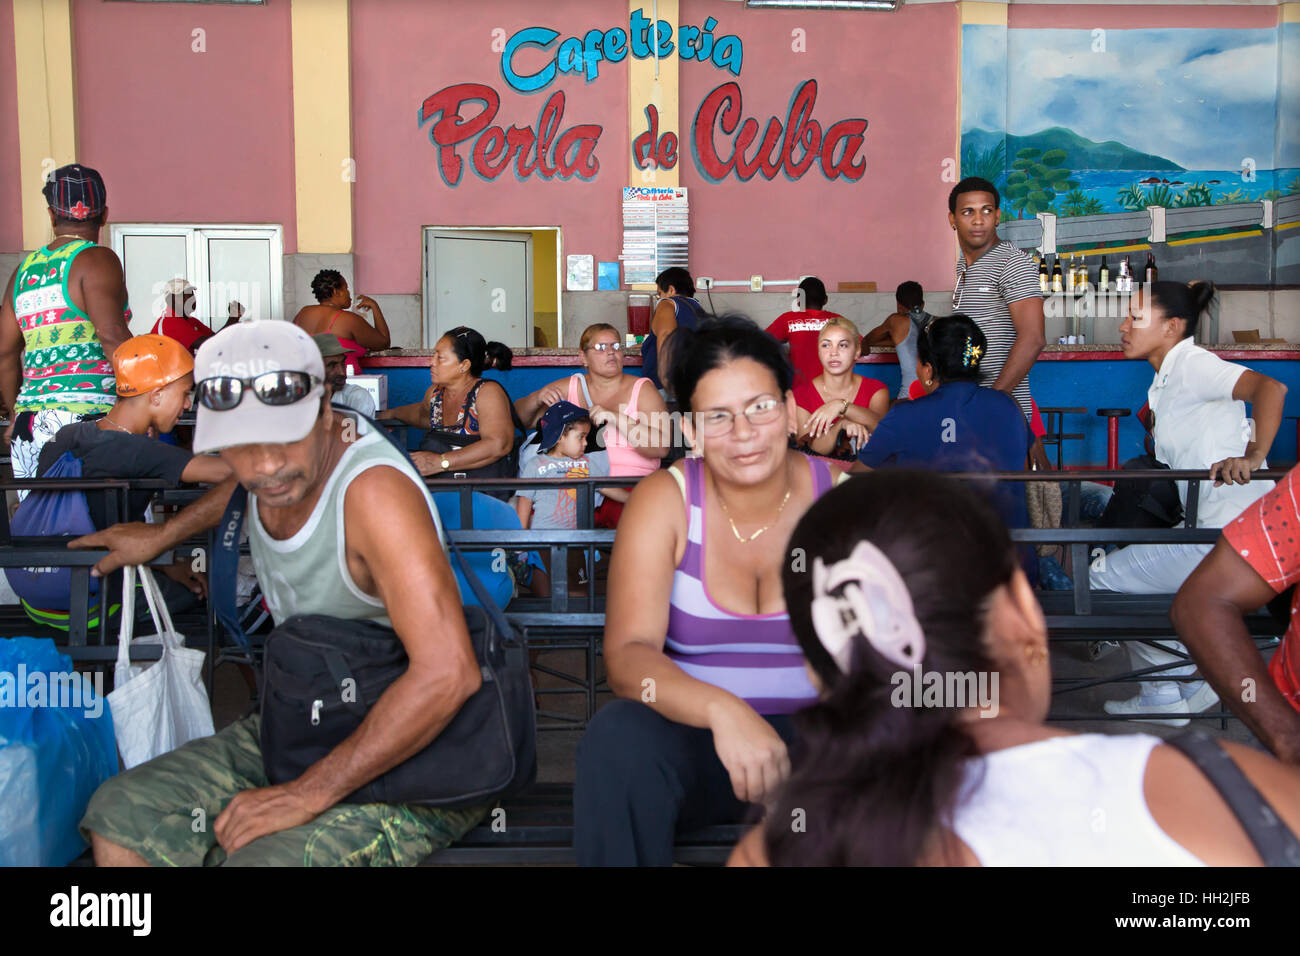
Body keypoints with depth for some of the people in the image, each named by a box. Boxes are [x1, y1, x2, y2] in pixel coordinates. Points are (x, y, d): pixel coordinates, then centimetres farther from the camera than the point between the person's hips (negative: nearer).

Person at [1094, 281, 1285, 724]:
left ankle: (1200, 672, 7)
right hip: (1212, 527, 10)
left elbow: (1270, 388, -28)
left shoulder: (1192, 363, -11)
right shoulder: (1167, 380, 18)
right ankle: (1162, 695, 26)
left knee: (1101, 578, -4)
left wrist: (1252, 457, -32)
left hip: (1230, 536, -10)